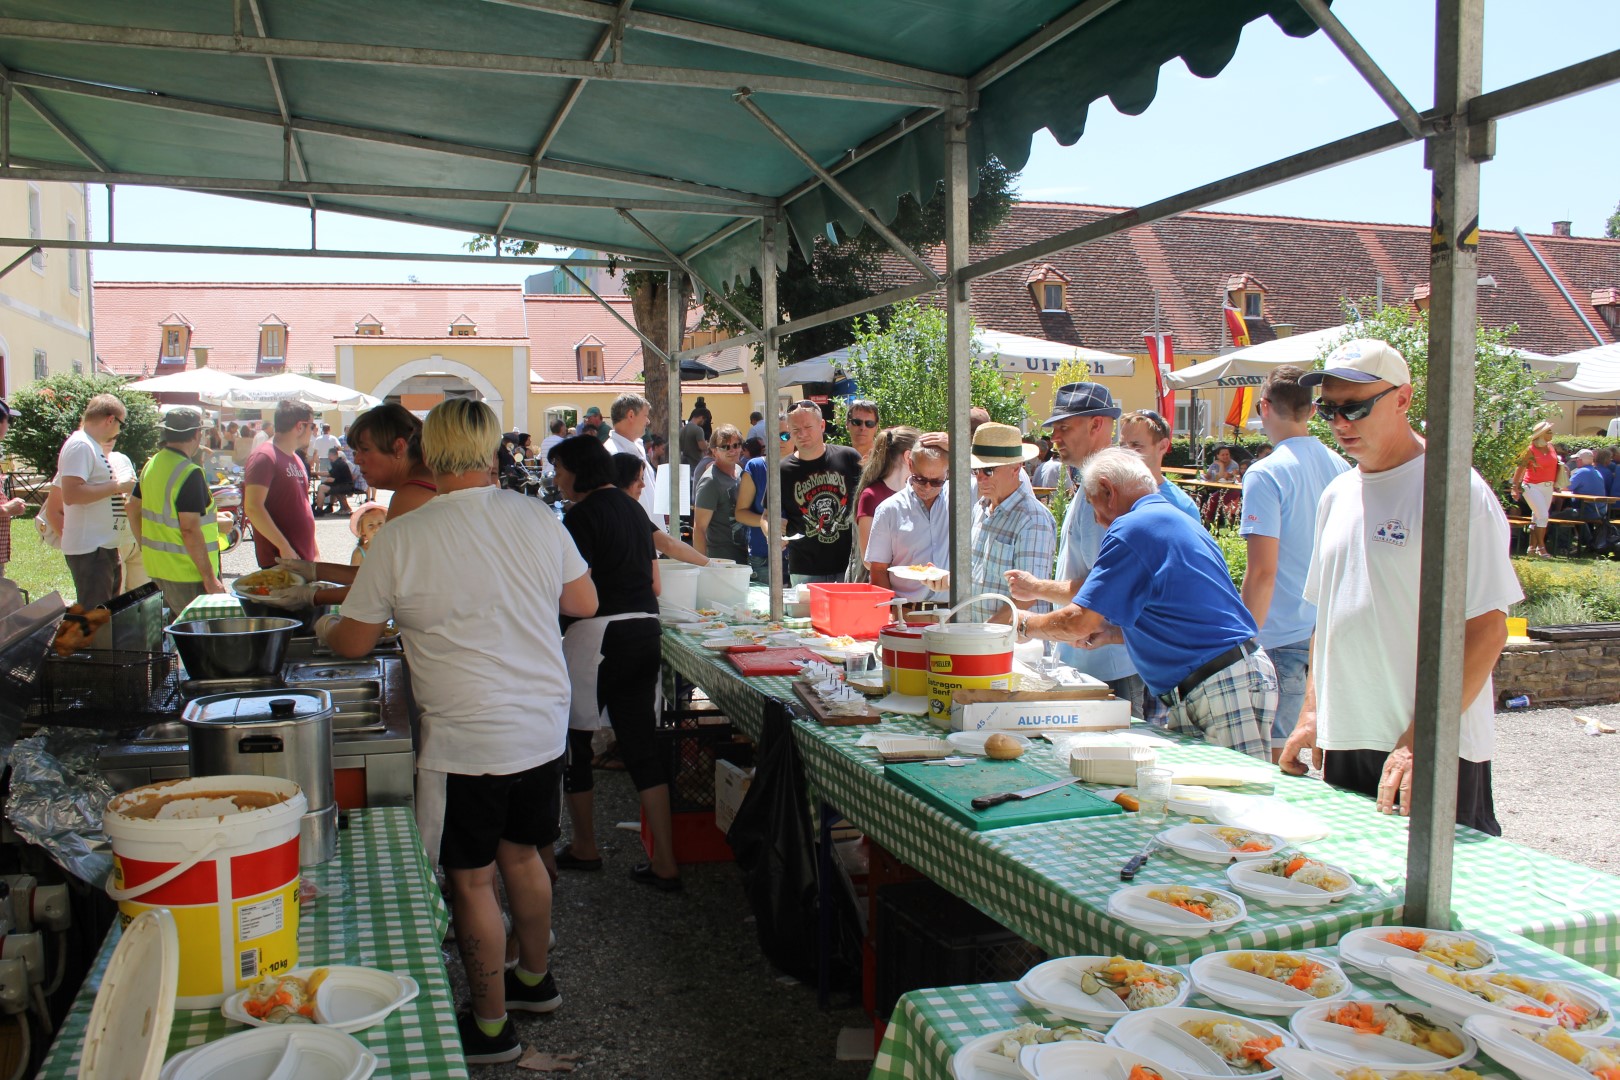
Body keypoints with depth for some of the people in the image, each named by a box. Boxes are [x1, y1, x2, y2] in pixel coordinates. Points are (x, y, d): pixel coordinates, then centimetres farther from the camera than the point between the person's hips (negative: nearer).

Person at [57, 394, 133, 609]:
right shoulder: (80, 446, -15)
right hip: (88, 550, -11)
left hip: (103, 546, 11)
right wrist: (116, 486, -20)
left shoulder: (92, 446, 16)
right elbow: (71, 494, -27)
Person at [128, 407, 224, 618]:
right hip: (187, 572, -9)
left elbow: (134, 510, 16)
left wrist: (147, 548, 25)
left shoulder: (151, 465, 7)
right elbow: (190, 530, -24)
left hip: (158, 566, 9)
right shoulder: (189, 473, -20)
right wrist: (210, 578, -21)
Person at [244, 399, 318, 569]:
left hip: (304, 559, 8)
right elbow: (252, 507, -19)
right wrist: (284, 547, -20)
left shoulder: (296, 458, 19)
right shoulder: (265, 456, -10)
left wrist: (314, 553, 19)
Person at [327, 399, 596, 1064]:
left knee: (472, 879, 9)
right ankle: (535, 979, 41)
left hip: (465, 739, -5)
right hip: (544, 728, 5)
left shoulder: (401, 539, -14)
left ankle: (491, 1025, 23)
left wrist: (323, 626, 19)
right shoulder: (537, 518, -3)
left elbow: (353, 642, -3)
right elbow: (584, 603, 9)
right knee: (522, 856, 22)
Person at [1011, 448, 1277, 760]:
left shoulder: (1133, 527, -12)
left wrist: (1026, 624, 5)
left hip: (1227, 687, -10)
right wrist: (1109, 632, 18)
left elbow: (1077, 622, -14)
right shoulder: (1176, 519, 20)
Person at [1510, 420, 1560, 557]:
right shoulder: (1531, 450, -10)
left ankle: (1532, 547, 13)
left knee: (1537, 517, 9)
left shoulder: (1551, 446, 7)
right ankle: (1541, 546, -8)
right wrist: (1515, 487, -12)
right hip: (1533, 486, -6)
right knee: (1542, 516, -14)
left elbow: (1554, 463, 18)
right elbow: (1520, 467, -9)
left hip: (1548, 487, 6)